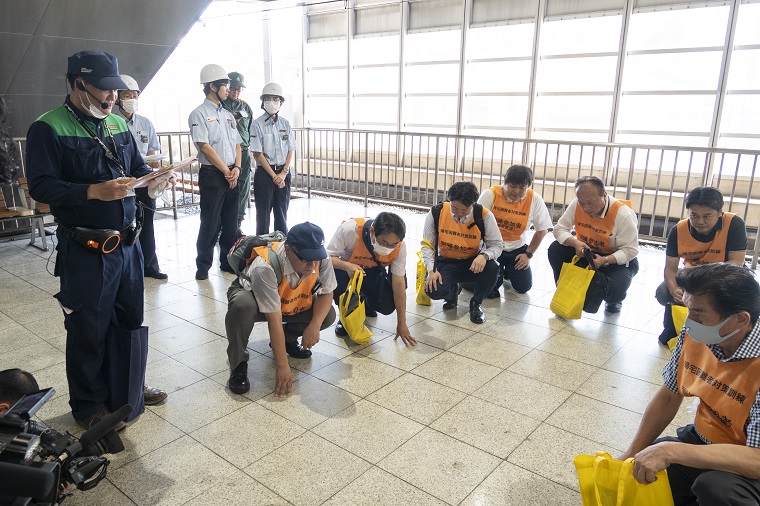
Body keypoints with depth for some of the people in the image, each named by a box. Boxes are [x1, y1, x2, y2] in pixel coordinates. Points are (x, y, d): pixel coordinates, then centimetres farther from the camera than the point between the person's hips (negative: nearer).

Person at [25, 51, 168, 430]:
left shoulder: (117, 124, 11)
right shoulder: (48, 129, -9)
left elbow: (137, 166, 17)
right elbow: (41, 187, -15)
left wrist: (152, 177, -5)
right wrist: (94, 192, -27)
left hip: (127, 243, 7)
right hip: (85, 252, -6)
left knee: (130, 320, 17)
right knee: (88, 329, 8)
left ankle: (128, 390, 37)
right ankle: (88, 406, 28)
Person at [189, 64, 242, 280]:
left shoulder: (228, 115, 16)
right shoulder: (199, 114, -6)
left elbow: (237, 144, 14)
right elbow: (204, 147, -13)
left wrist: (236, 168, -3)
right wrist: (226, 171, -12)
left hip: (232, 175, 7)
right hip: (212, 174, -7)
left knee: (231, 221, 11)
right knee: (210, 222, -1)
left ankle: (227, 261, 23)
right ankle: (203, 265, 12)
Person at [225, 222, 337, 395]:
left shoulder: (321, 258, -27)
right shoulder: (265, 268, -40)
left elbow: (326, 294, -13)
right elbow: (274, 320, -38)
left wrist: (314, 325, -30)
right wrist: (281, 365, -34)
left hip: (292, 305, 5)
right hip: (251, 295, -4)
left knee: (328, 314, -16)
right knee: (242, 306, -39)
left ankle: (288, 339, 12)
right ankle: (238, 364, -14)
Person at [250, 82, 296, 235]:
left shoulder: (285, 124, 7)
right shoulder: (257, 124, -5)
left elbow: (291, 151, 6)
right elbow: (258, 154, -9)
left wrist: (284, 173, -8)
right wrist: (274, 175, -12)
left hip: (283, 173, 4)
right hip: (264, 173, -4)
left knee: (282, 211, 10)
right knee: (263, 212, 3)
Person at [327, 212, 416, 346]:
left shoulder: (400, 246, -26)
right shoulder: (350, 229, -36)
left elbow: (399, 283, -19)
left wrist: (401, 324, -16)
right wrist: (347, 266, -47)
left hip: (373, 273, 2)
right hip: (346, 268, -2)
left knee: (387, 306, -21)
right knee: (336, 275, -37)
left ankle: (366, 304, 18)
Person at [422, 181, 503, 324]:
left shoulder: (484, 216, -16)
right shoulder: (436, 213, -13)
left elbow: (496, 244, -9)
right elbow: (427, 244, -5)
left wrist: (484, 256, -33)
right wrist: (432, 270, -18)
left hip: (472, 263, 0)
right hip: (446, 262, 0)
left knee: (492, 269, -33)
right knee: (434, 290, -29)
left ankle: (476, 303, -1)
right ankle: (452, 291, 14)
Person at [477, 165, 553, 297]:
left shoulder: (535, 200, -10)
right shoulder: (490, 194, -15)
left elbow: (542, 230, 2)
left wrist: (528, 254, -1)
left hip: (517, 250, 2)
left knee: (523, 287, -3)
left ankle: (507, 271, 30)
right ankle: (498, 272, 19)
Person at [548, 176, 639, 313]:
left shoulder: (623, 214, -26)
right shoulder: (577, 205, -15)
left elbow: (630, 250, -22)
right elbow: (560, 229, -9)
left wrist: (605, 260, -37)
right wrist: (575, 243, -29)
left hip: (616, 260, -4)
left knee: (616, 288, -33)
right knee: (555, 250, -20)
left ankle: (613, 302, 11)